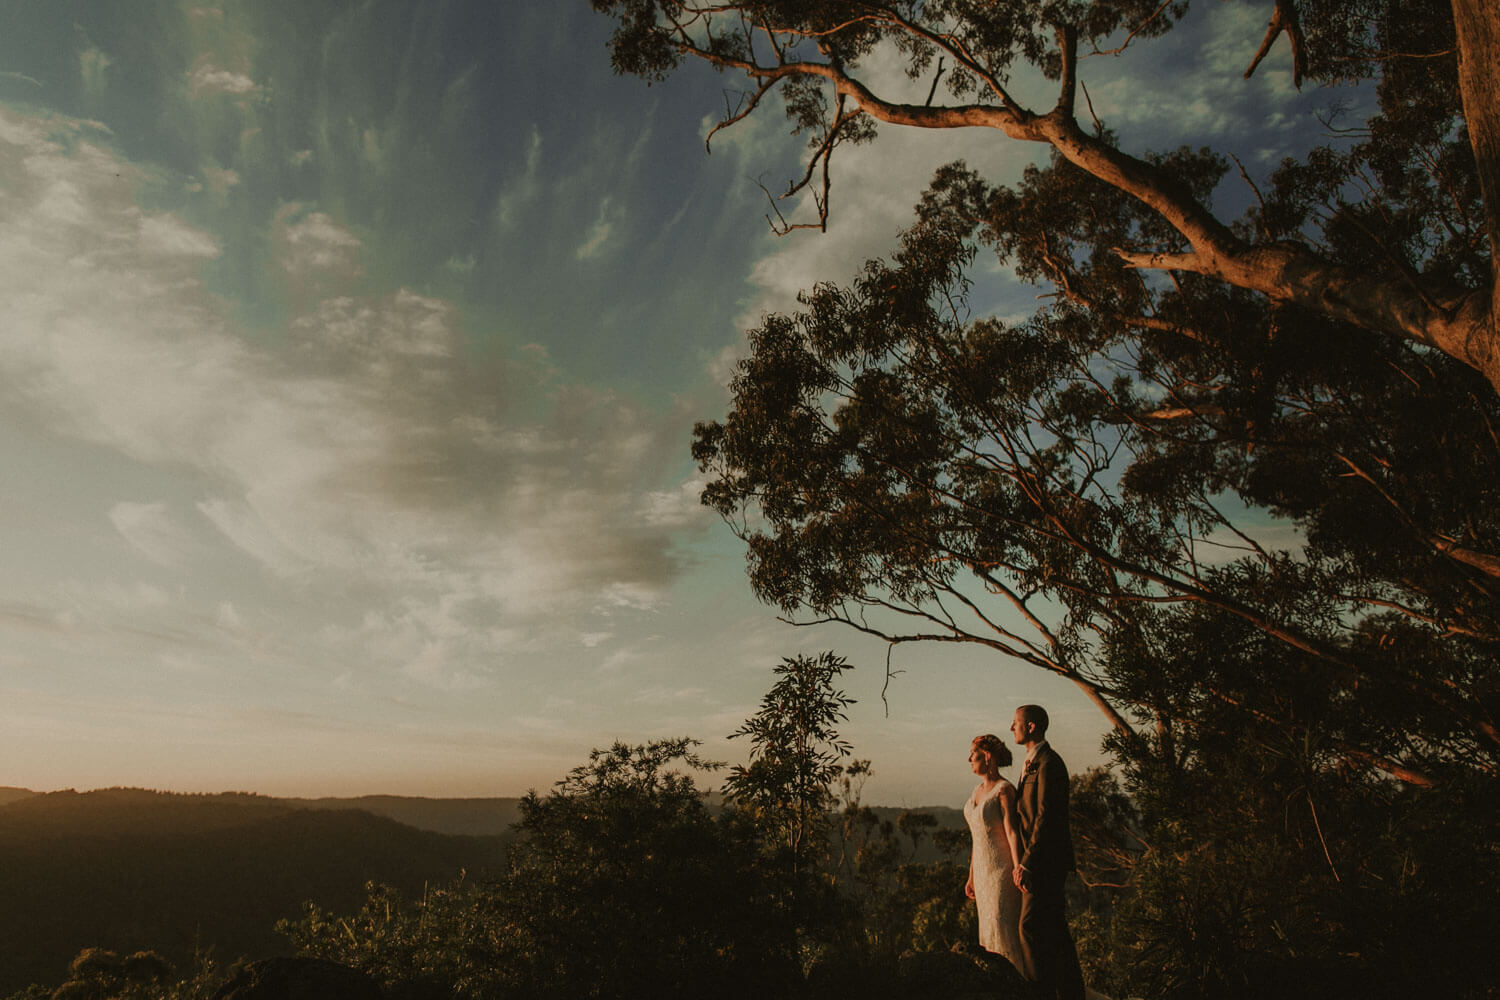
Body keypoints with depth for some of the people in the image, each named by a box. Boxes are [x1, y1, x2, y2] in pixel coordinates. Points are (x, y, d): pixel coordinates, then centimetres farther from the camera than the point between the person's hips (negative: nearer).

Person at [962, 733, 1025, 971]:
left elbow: (1012, 831, -21)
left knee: (1005, 928, -7)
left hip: (1003, 868, -8)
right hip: (984, 870, 8)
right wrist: (971, 877, 17)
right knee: (990, 927, 10)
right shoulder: (978, 790, 11)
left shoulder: (1005, 789, -13)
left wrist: (1019, 869, -30)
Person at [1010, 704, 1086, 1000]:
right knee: (1054, 929, 15)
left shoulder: (1048, 763, -15)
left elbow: (1046, 817, -21)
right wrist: (1023, 862, 15)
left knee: (1031, 928, -9)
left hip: (1046, 860, -10)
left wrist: (1026, 863, -20)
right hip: (1041, 861, 10)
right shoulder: (1032, 763, 16)